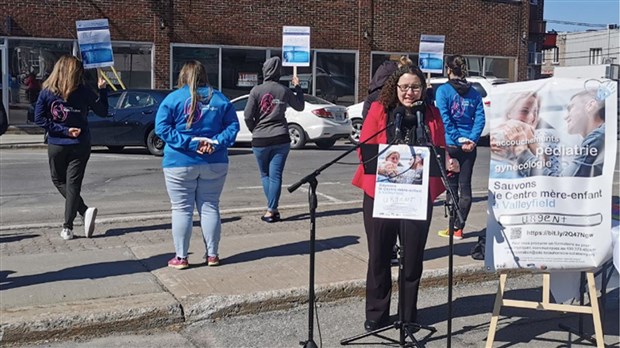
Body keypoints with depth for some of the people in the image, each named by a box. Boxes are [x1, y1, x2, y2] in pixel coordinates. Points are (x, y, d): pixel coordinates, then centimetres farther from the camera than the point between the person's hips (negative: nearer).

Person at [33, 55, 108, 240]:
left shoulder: (47, 92, -5)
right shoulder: (84, 92, -7)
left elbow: (39, 119, -9)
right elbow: (103, 112, 2)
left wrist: (62, 131, -7)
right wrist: (102, 90, 10)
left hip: (56, 145, 0)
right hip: (80, 146, 0)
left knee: (59, 181, 18)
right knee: (73, 184, 5)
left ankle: (84, 211, 2)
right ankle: (67, 227, 0)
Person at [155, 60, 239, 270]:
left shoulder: (173, 98, -5)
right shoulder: (220, 99, 4)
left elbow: (161, 128, -11)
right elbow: (232, 126, 0)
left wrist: (188, 142, -13)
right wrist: (217, 143, -11)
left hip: (180, 164, -3)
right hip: (215, 164, 3)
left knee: (182, 210, 4)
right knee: (210, 207, 11)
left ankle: (181, 257, 8)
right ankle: (212, 254, 15)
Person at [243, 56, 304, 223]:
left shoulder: (256, 90, -6)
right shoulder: (284, 90, 1)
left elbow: (247, 115, -8)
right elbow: (300, 107, 18)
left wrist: (254, 130, 10)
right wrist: (298, 87, 28)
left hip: (260, 140, -1)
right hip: (281, 139, 1)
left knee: (265, 175, 14)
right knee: (276, 175, 3)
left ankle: (273, 209, 9)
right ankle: (272, 210, 1)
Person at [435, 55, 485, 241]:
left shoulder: (443, 90, -5)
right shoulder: (474, 93, 8)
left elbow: (445, 119, -13)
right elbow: (480, 118, 0)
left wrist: (458, 140, -11)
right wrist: (472, 140, -7)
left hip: (451, 144, -4)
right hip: (469, 146, 4)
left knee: (452, 185, 3)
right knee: (465, 186, 8)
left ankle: (454, 228, 5)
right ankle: (459, 227, 10)